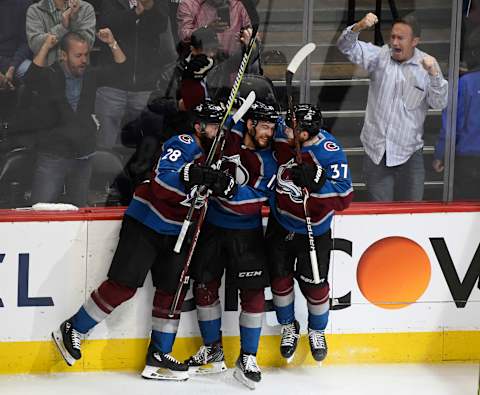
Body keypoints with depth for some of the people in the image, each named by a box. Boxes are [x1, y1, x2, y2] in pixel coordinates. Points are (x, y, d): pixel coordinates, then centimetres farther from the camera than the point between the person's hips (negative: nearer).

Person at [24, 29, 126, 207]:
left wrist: (113, 44, 3)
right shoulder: (49, 77, -5)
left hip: (83, 158, 5)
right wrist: (45, 47, -23)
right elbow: (31, 79, -26)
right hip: (52, 157, -5)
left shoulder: (91, 76, 9)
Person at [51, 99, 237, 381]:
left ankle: (158, 355, 13)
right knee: (123, 286, -10)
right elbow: (162, 183, -30)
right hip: (145, 223, -7)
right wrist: (191, 176, -46)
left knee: (173, 291, 4)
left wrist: (225, 185, -21)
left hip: (177, 232, 7)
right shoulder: (184, 145, -17)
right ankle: (72, 330, 3)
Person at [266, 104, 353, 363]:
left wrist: (316, 179, -41)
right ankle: (288, 328, 37)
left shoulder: (329, 152, -29)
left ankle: (317, 331, 35)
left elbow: (343, 198, -31)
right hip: (280, 222, 3)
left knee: (314, 285, 6)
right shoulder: (281, 135, -17)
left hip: (313, 229, -3)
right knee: (280, 279, 11)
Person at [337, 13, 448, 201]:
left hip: (408, 154, -1)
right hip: (376, 151, 1)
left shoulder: (427, 64, -1)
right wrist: (359, 26, -29)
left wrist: (433, 73, -23)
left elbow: (439, 103, -7)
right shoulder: (379, 56, 2)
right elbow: (346, 47, -8)